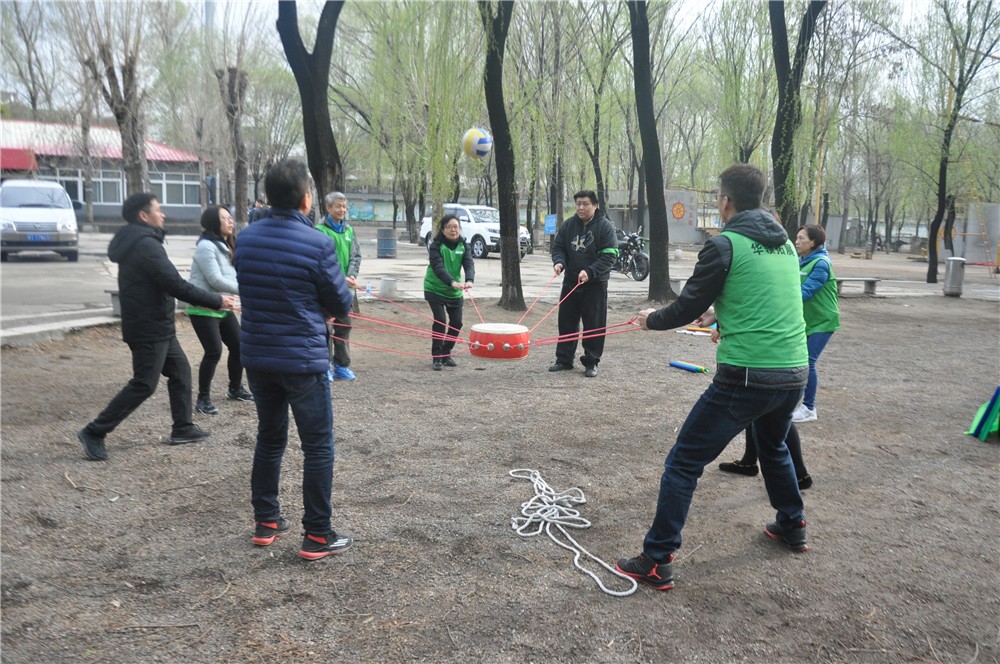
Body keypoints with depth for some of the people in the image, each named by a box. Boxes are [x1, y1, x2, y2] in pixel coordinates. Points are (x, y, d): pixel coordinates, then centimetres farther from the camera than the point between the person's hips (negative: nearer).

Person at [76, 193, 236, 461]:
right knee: (144, 384, -4)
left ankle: (182, 429, 22)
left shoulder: (133, 242, 13)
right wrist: (216, 301, -19)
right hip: (149, 329, -10)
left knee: (180, 371, 15)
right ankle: (94, 432, 3)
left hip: (157, 327, 10)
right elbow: (176, 285, -25)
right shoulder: (146, 245, -20)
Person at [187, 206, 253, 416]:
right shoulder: (206, 246, -17)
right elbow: (215, 280, -22)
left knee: (238, 346, 11)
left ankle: (235, 389, 29)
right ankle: (203, 398, 2)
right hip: (204, 310, -9)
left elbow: (230, 276, 13)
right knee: (214, 352, -12)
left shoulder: (224, 246, 13)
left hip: (223, 308, 9)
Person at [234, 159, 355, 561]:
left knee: (269, 439, 20)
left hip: (257, 357, 6)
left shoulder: (245, 239, 1)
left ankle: (266, 522, 29)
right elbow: (342, 307, -6)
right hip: (303, 360, -6)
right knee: (318, 447, 5)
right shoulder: (318, 244, -16)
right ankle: (318, 537, 9)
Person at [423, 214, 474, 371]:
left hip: (455, 292, 5)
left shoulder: (463, 245, -3)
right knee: (440, 321, -13)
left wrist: (469, 280, -39)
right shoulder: (436, 245, -16)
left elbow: (469, 264, -18)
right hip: (435, 289, -4)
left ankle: (446, 354, 21)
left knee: (457, 323, 3)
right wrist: (452, 282, -46)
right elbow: (438, 267, -29)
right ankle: (436, 357, 0)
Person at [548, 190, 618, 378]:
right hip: (570, 283, 4)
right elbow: (558, 246, 10)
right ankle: (564, 360, 19)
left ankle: (591, 362, 11)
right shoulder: (568, 225, 4)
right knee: (566, 323, 9)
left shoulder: (605, 226, -8)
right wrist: (559, 262, -12)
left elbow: (609, 255, -12)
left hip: (595, 285, -4)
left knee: (594, 325, 0)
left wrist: (590, 272, -23)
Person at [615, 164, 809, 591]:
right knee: (773, 447, 35)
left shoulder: (725, 245, -8)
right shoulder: (784, 244, 13)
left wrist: (652, 320, 16)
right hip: (794, 373, 8)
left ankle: (657, 563, 2)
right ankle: (792, 526, 48)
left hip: (745, 377, -7)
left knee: (683, 464, 1)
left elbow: (686, 307, -4)